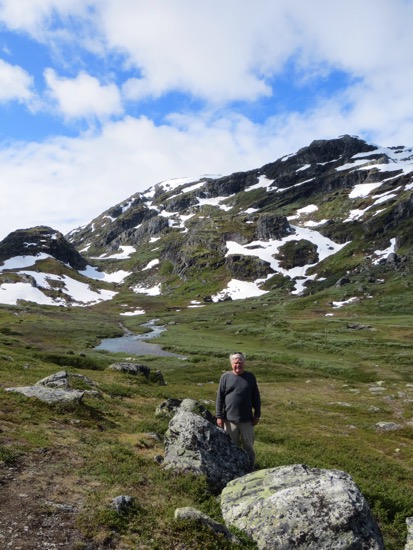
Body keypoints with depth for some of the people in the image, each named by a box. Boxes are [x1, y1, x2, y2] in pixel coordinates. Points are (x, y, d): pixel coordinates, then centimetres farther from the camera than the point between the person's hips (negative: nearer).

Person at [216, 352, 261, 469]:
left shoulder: (250, 377, 0)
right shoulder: (225, 377, -4)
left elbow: (256, 398, 6)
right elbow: (219, 398, -1)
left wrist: (257, 415, 4)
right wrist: (219, 416, -4)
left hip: (247, 419, 1)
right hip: (230, 419, 0)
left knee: (248, 446, 11)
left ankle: (250, 468, 25)